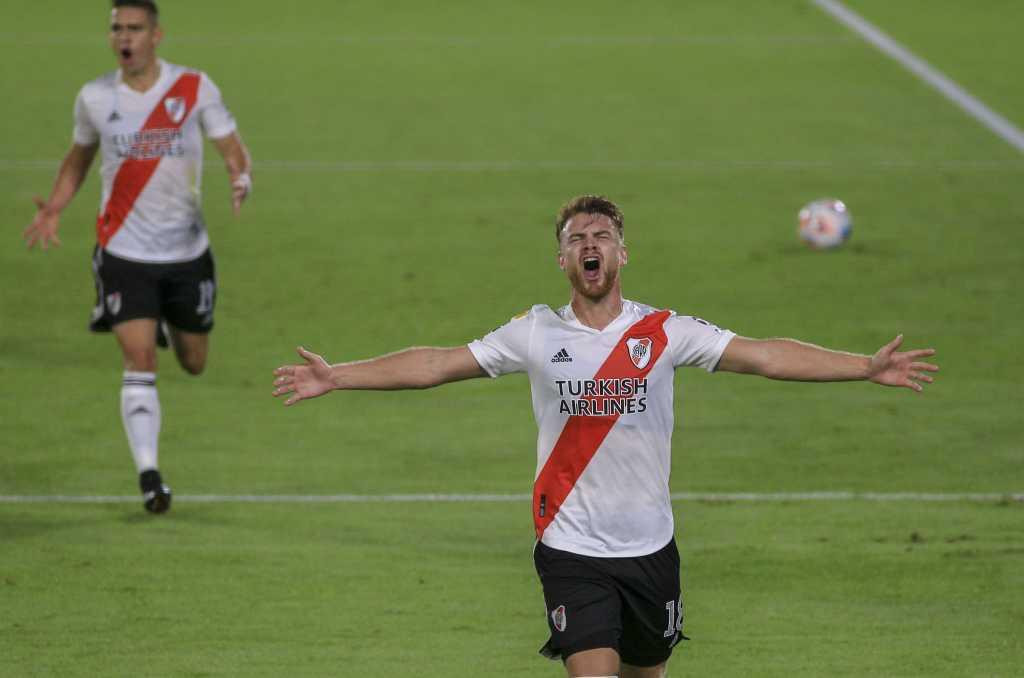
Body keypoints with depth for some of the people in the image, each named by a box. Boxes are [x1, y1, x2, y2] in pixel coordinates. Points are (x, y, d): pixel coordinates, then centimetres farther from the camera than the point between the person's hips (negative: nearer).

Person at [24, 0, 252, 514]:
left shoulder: (195, 88, -6)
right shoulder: (95, 98, -2)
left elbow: (232, 148, -4)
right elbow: (79, 156, 15)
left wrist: (241, 179, -27)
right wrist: (54, 209, 0)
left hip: (187, 252, 1)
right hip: (124, 254, -1)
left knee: (194, 363, 15)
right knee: (139, 362, -15)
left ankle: (167, 324, 50)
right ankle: (148, 476, -14)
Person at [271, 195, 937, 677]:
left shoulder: (663, 333, -1)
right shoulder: (537, 334, 0)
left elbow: (764, 356, -6)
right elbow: (436, 365, 2)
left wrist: (868, 366, -15)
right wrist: (334, 377, -4)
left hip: (650, 546, 2)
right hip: (571, 548, -2)